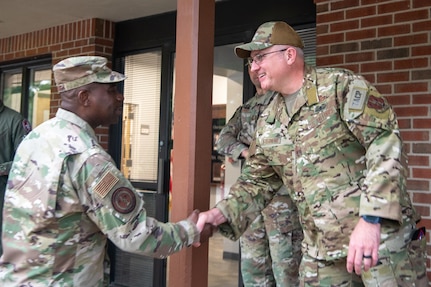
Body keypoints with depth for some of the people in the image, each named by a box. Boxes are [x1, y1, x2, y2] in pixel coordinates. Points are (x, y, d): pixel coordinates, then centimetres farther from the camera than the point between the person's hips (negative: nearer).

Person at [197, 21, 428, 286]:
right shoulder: (268, 123, 11)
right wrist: (221, 213, -2)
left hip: (385, 236, -5)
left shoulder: (340, 85, -8)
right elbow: (257, 181, 16)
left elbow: (386, 143, -15)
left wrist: (371, 219, -23)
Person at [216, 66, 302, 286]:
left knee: (286, 264, -6)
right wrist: (245, 151, -10)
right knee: (252, 264, 11)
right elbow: (223, 140, 12)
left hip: (282, 191, -7)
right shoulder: (245, 109, 21)